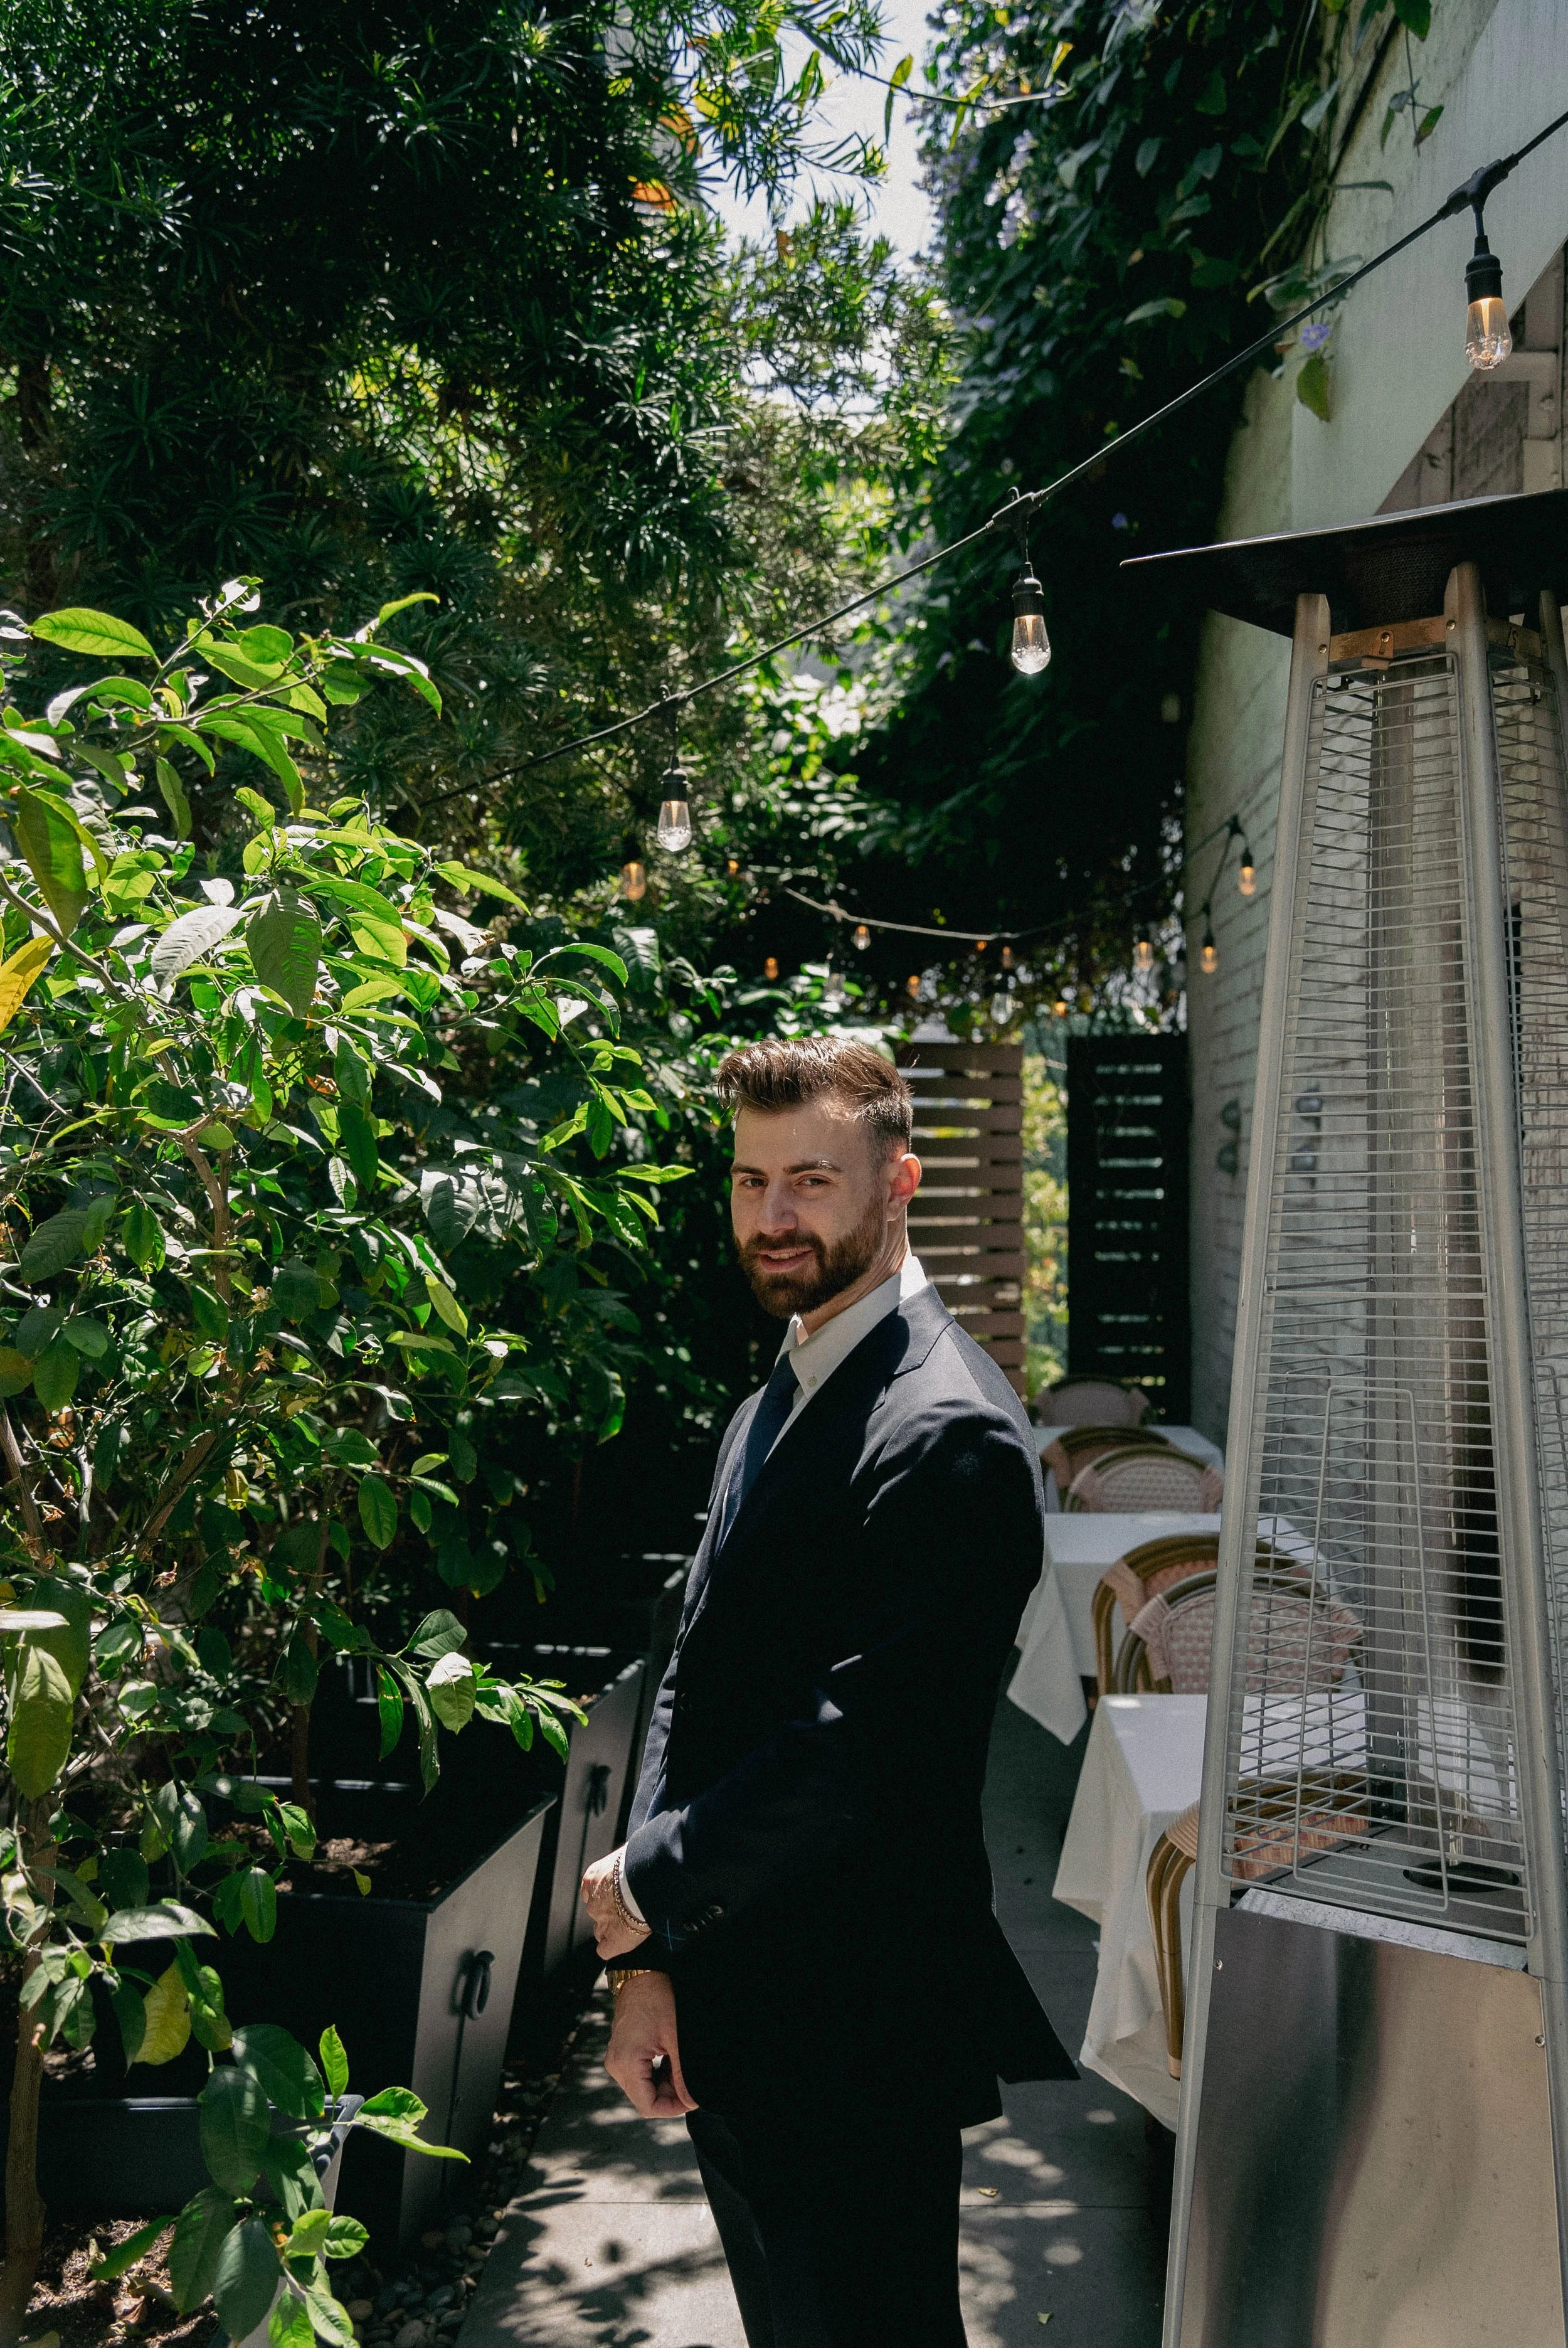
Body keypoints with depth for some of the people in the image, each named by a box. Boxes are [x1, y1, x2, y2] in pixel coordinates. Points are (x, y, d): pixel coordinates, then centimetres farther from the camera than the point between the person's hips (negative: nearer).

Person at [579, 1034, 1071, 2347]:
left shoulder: (948, 1434, -20)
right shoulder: (773, 1408, 11)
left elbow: (859, 1742, -25)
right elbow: (694, 1686, 7)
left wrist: (647, 1880, -11)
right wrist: (648, 1964, 0)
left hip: (857, 2041, -8)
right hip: (729, 2016, 9)